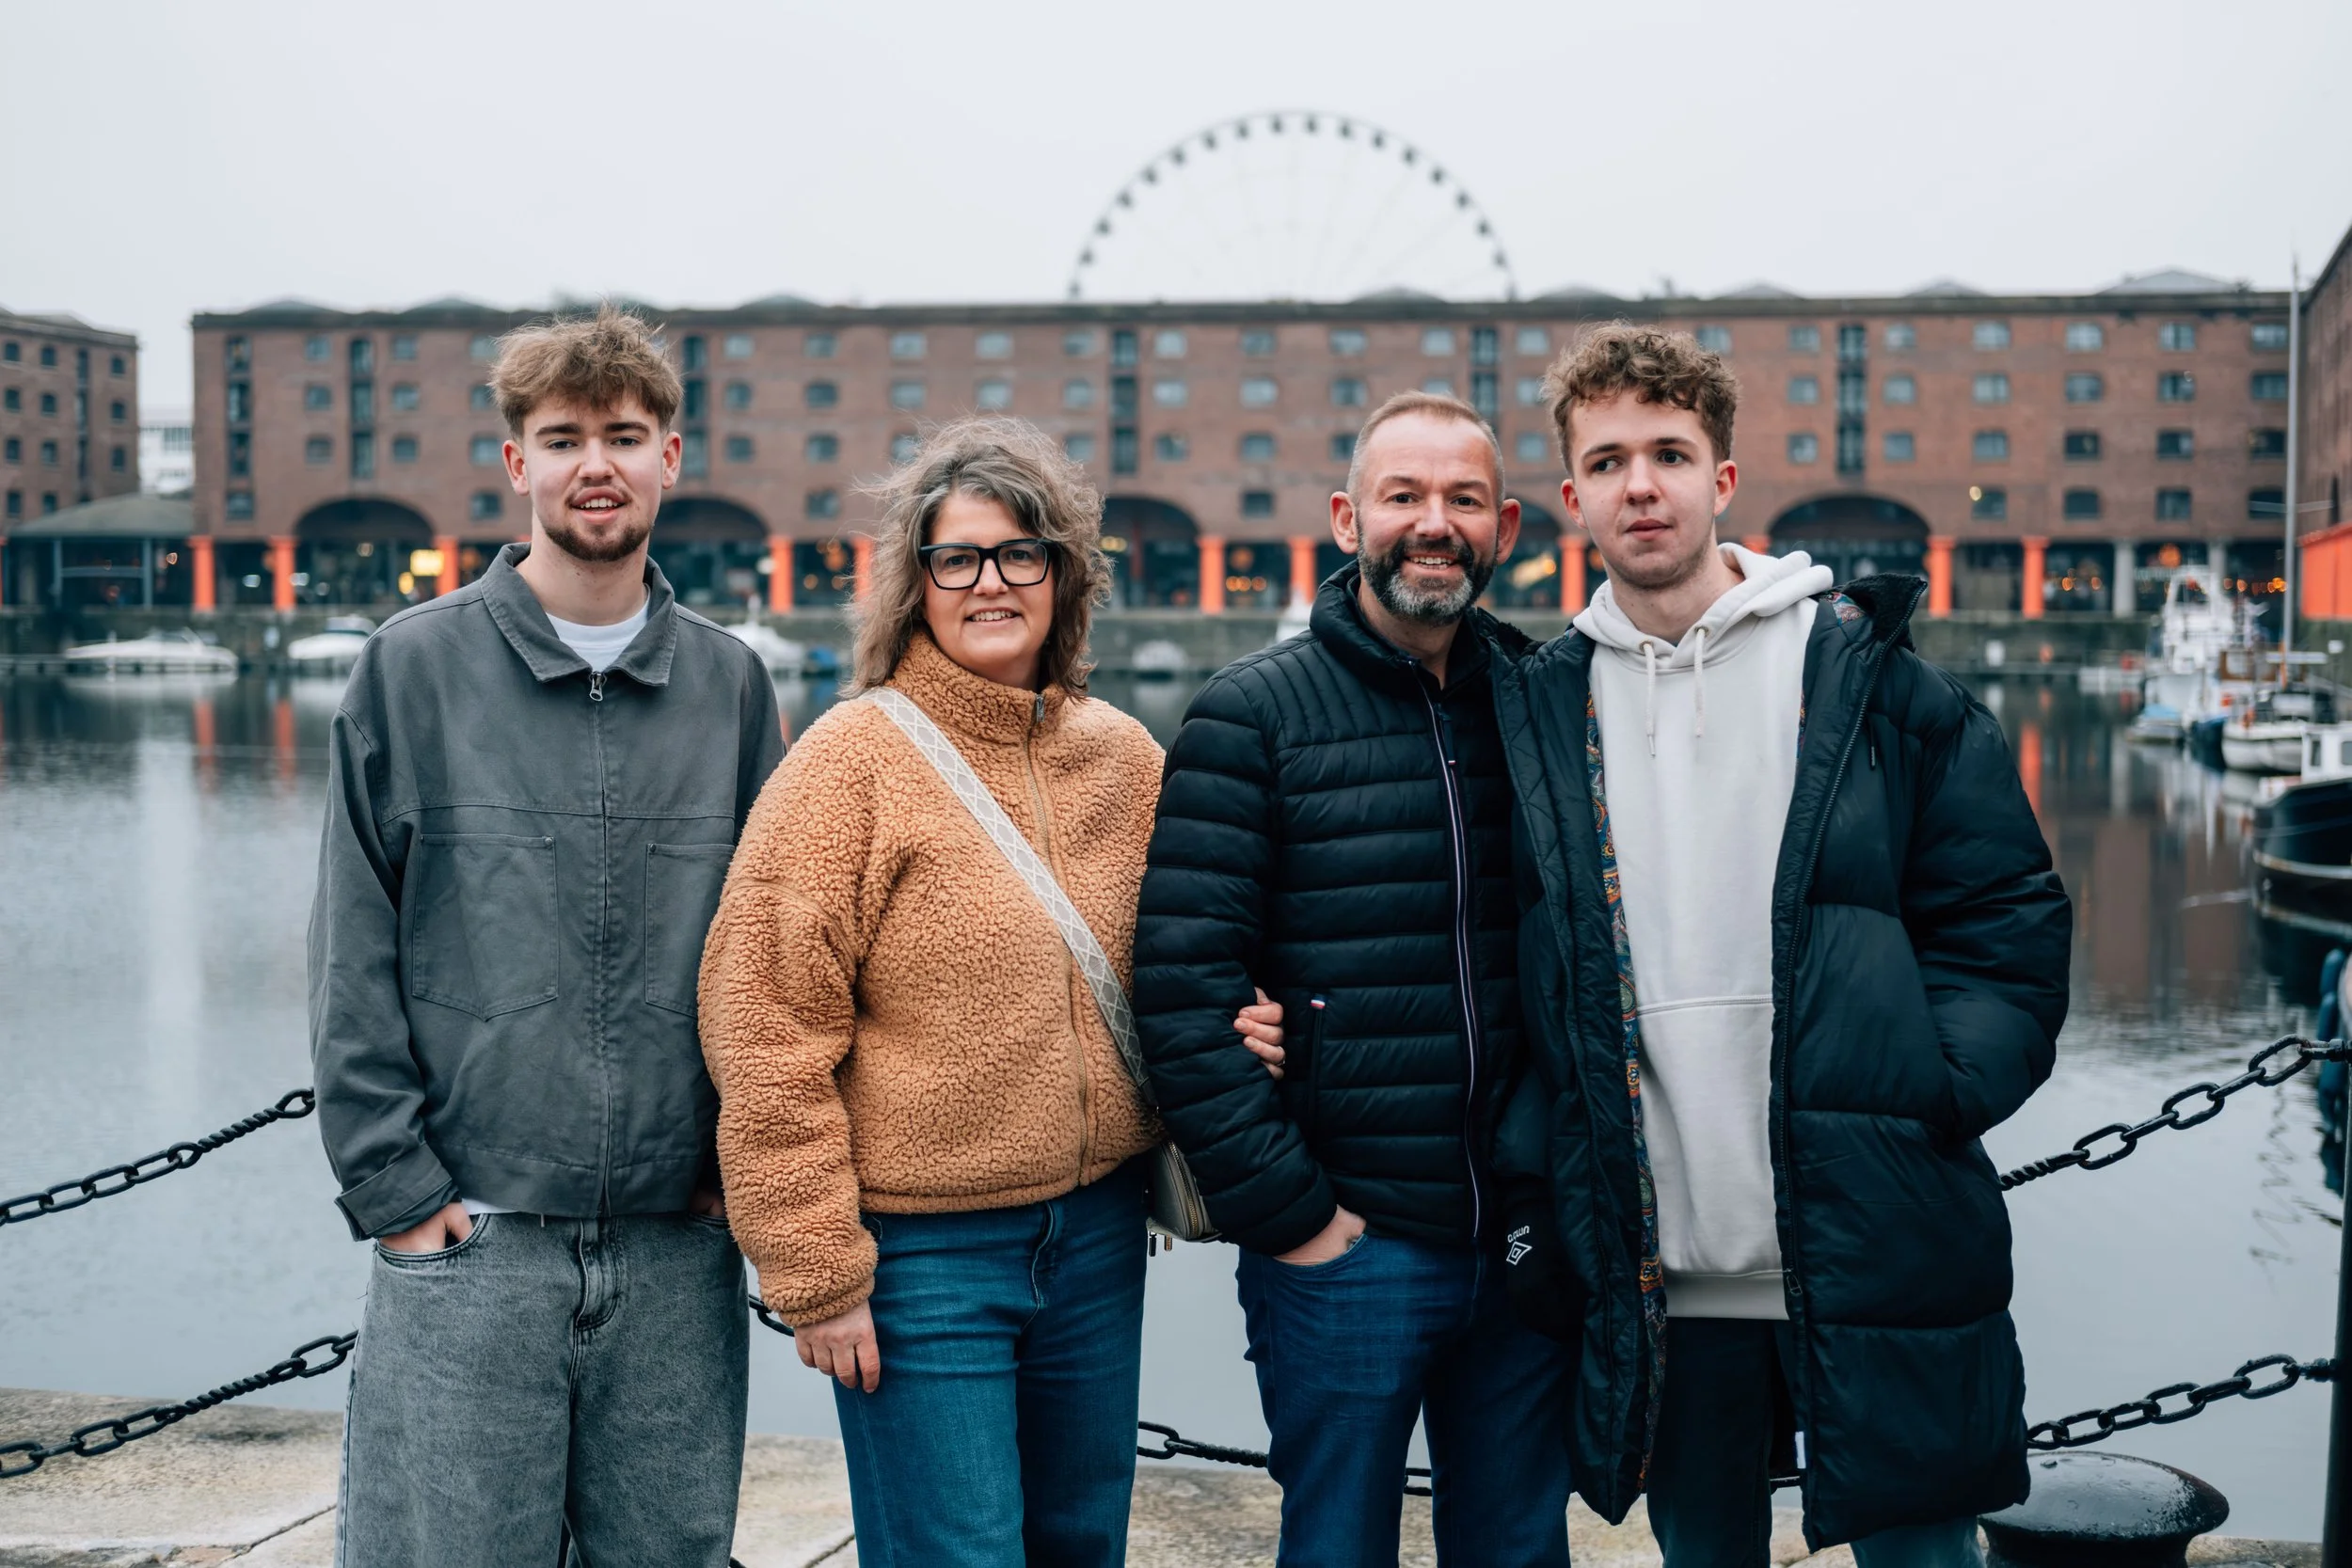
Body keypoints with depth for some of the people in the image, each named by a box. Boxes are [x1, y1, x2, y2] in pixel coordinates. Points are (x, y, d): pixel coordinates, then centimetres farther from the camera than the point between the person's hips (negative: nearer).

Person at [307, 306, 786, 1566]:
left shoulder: (730, 685, 8)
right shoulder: (413, 669, 1)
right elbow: (352, 959, 0)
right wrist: (396, 1188, -6)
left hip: (680, 1250, 3)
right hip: (466, 1244, -2)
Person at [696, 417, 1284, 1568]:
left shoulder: (1123, 757, 5)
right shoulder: (853, 759, -10)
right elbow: (768, 1029, -12)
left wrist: (1232, 1020, -2)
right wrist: (815, 1271, -12)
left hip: (1096, 1233, 5)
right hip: (922, 1251, -5)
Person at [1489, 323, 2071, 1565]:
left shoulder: (1866, 677, 0)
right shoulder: (1534, 711, 6)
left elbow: (2008, 921, 2)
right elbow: (1503, 964, 11)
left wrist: (1929, 1096, -9)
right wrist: (1534, 1156, 1)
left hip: (1876, 1262, -2)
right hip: (1655, 1274, 2)